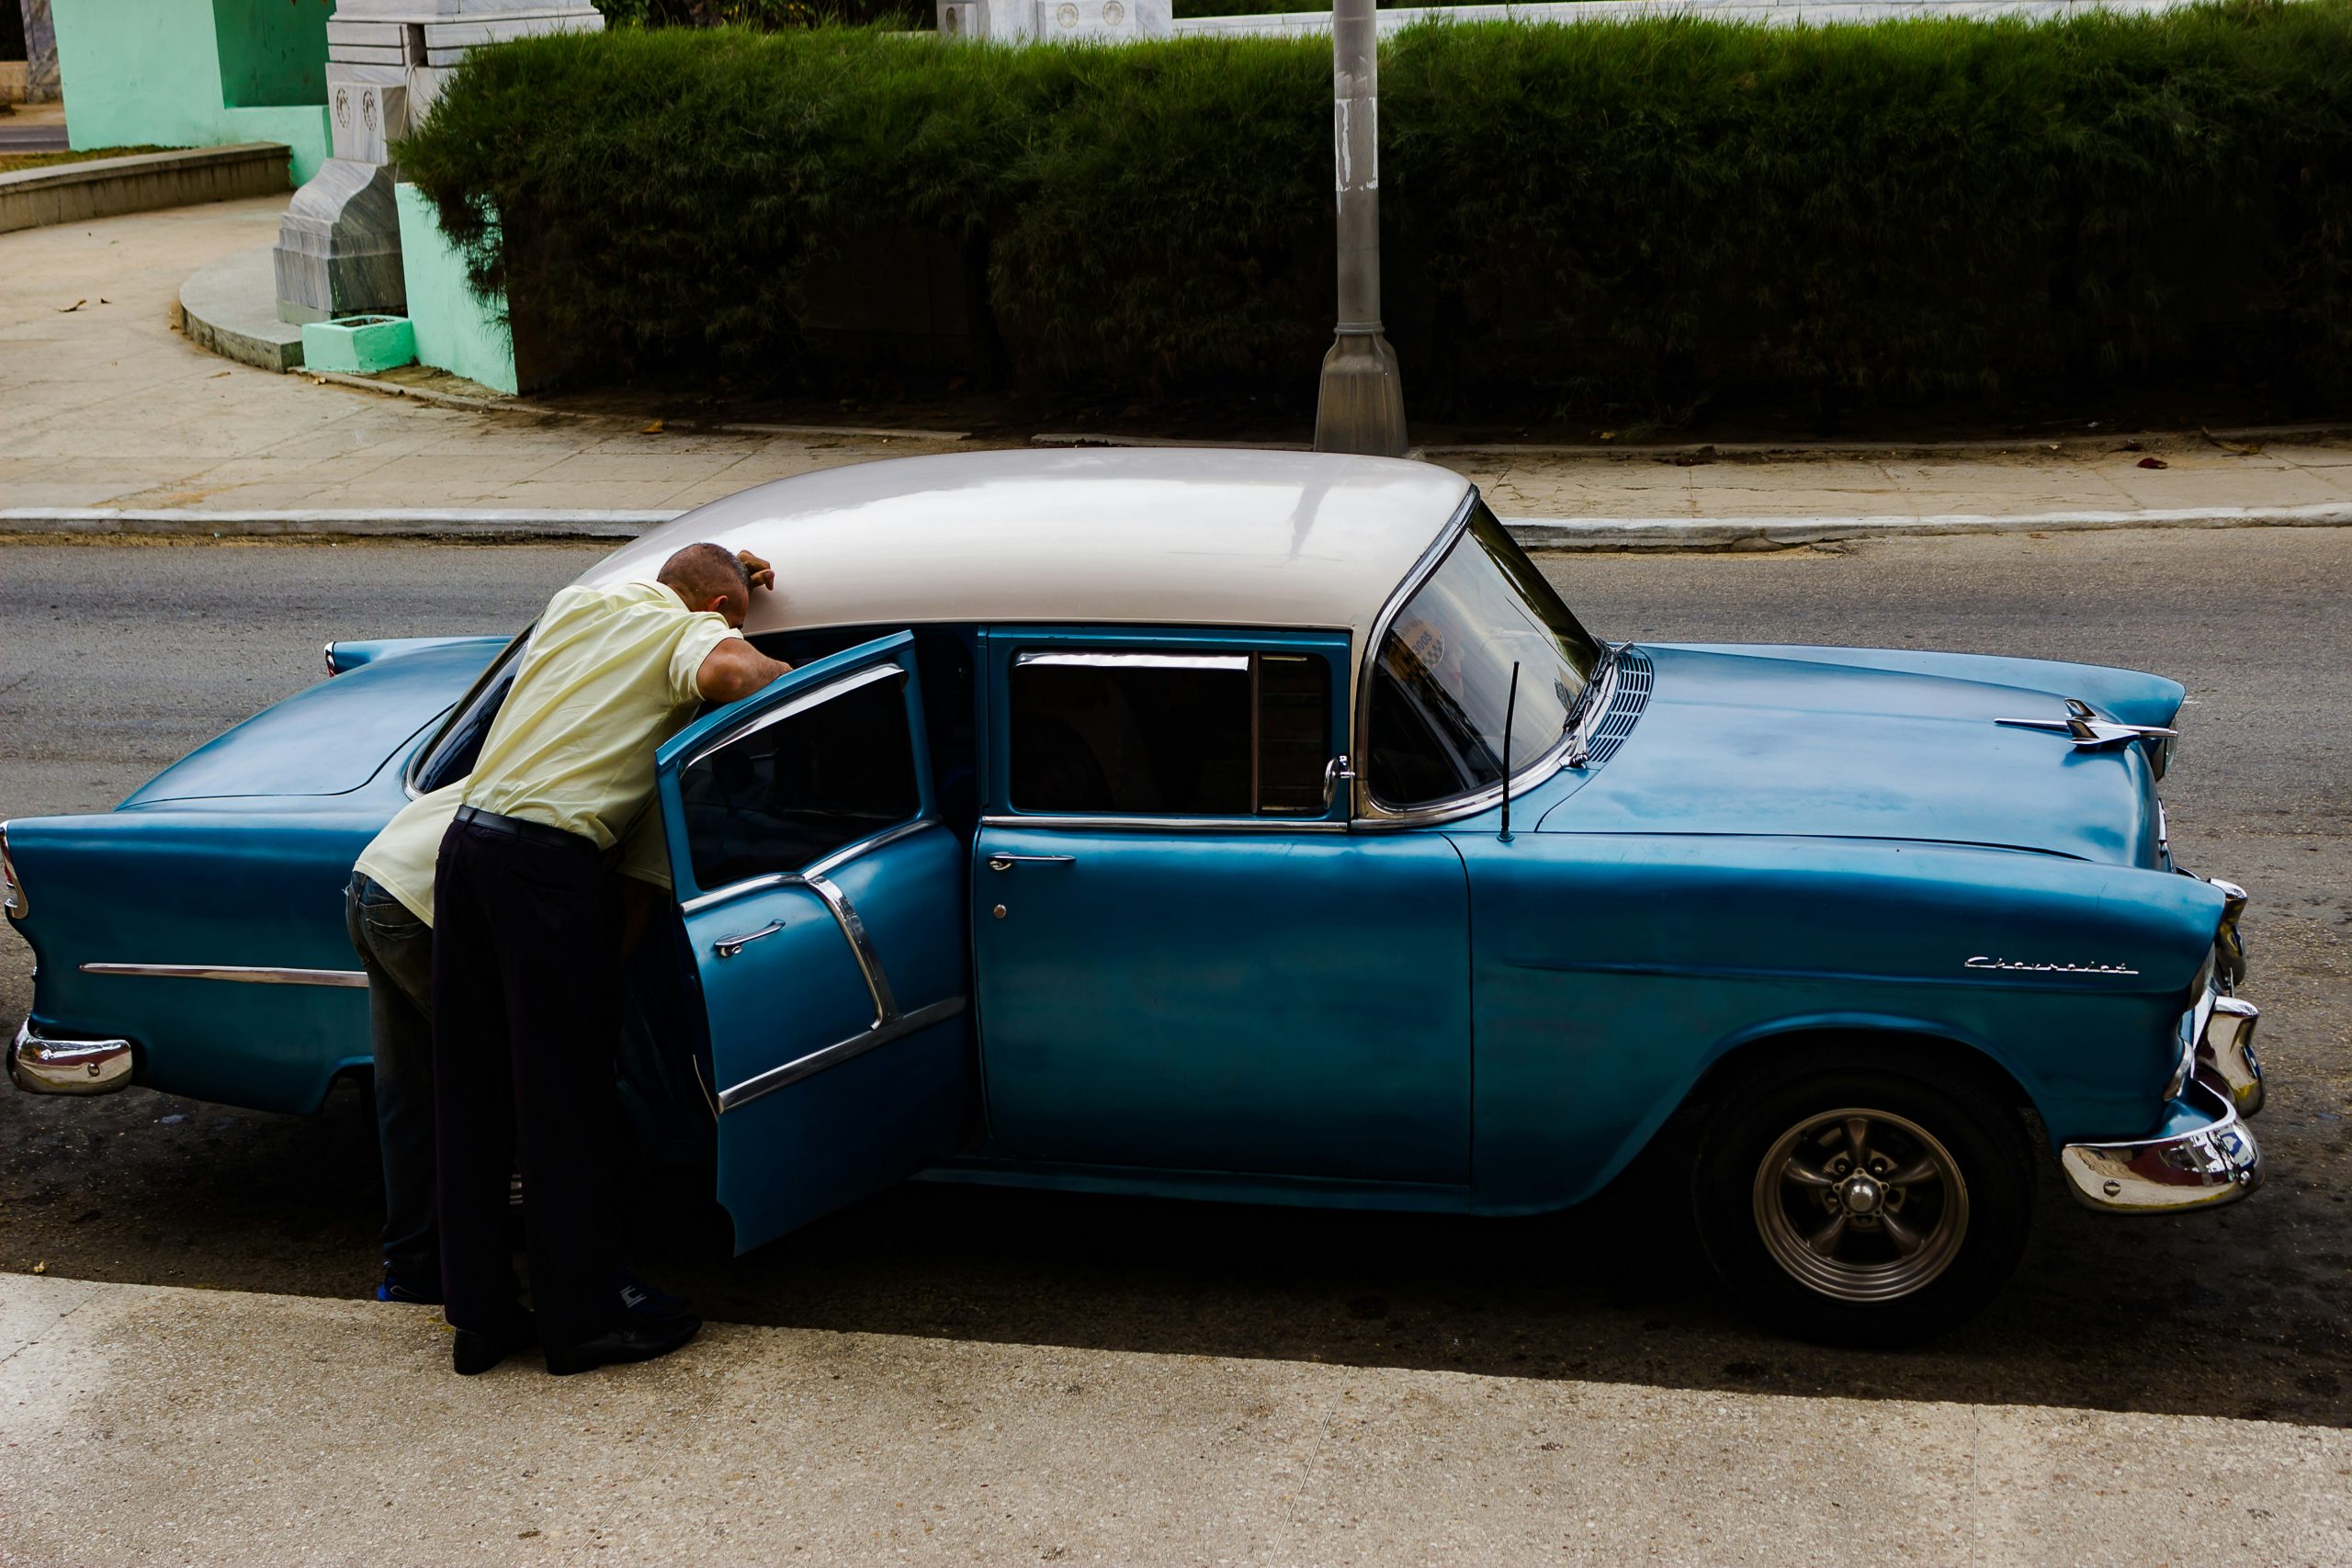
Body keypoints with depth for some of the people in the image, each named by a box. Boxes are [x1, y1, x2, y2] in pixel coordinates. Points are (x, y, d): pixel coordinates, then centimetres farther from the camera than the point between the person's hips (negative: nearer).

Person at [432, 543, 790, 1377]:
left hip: (466, 840, 7)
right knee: (562, 1097, 2)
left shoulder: (576, 604, 23)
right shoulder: (695, 633, 2)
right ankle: (581, 1318, 12)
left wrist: (727, 575, 39)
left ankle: (480, 1314, 18)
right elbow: (727, 669, -22)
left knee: (472, 1092, 11)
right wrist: (790, 673, -1)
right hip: (552, 858, -7)